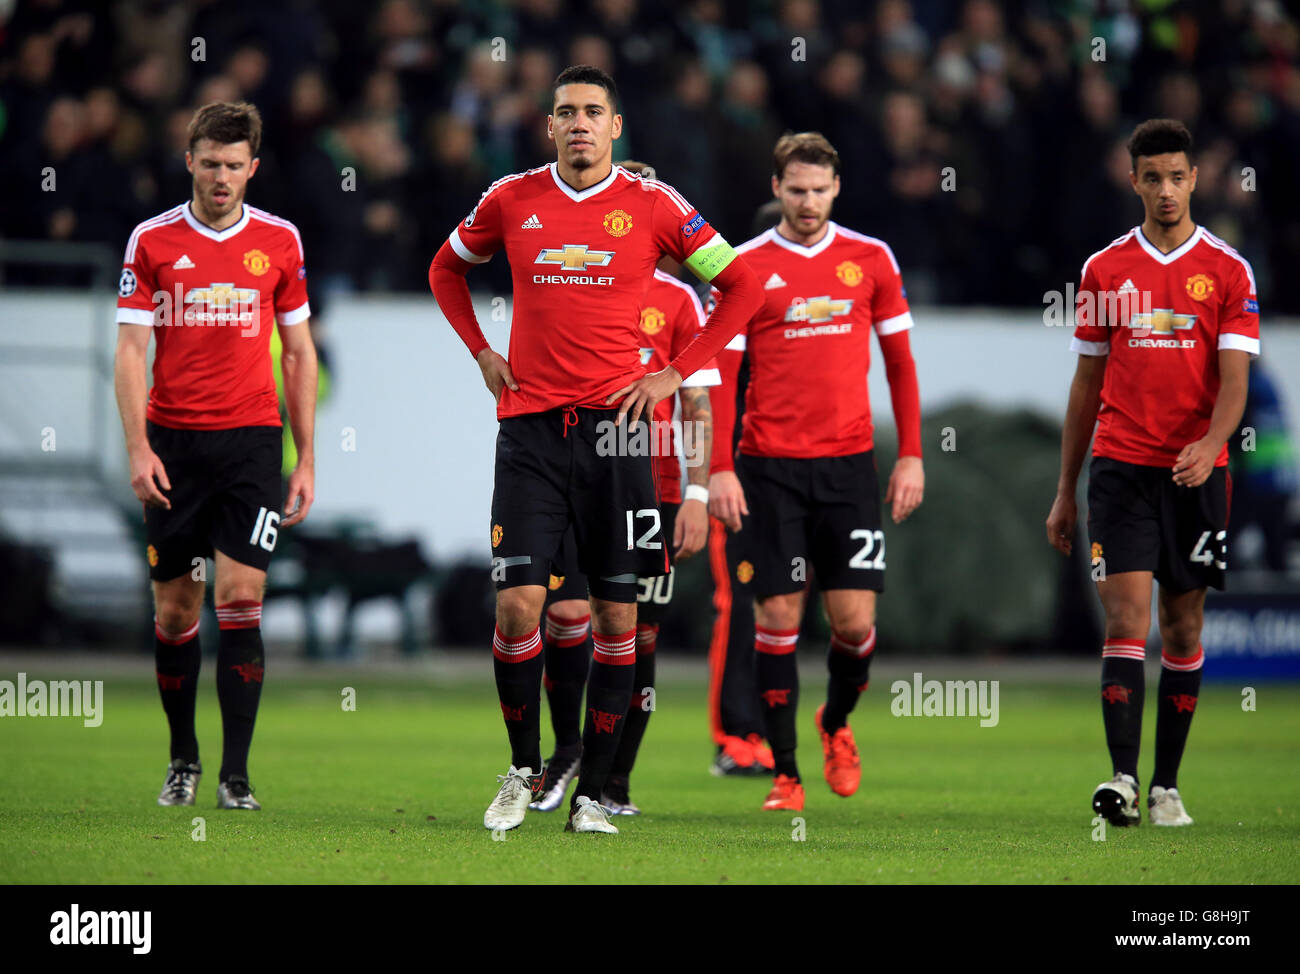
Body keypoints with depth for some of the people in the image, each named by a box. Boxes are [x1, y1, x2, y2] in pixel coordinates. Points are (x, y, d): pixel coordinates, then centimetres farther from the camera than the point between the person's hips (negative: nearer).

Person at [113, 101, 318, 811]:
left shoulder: (278, 240, 5)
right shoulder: (152, 241, 2)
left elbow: (298, 353, 10)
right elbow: (130, 349, 0)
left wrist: (306, 460, 6)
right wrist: (138, 447, -11)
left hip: (251, 439, 0)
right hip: (173, 440, 0)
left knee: (240, 597, -11)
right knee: (174, 609, 5)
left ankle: (236, 775, -8)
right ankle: (183, 760, 21)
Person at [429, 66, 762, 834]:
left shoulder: (651, 204, 0)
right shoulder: (512, 199, 6)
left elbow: (742, 286, 7)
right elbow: (448, 268, 24)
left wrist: (678, 373, 1)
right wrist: (482, 352, 12)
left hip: (614, 424, -1)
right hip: (531, 424, 1)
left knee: (618, 617, 1)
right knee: (518, 606, -8)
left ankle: (593, 793, 9)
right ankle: (525, 771, 11)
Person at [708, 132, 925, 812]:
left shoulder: (870, 259, 6)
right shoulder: (745, 267, 1)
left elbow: (900, 362, 11)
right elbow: (722, 374, 1)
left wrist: (911, 456, 5)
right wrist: (720, 469, -7)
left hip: (848, 463, 1)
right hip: (770, 468, -1)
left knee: (855, 619, -3)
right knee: (778, 616, -2)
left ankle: (836, 723, 27)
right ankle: (784, 771, 6)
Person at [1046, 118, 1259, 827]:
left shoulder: (1227, 271, 2)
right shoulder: (1104, 270, 7)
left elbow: (1233, 378, -6)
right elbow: (1087, 382, 12)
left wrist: (1210, 443, -27)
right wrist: (1065, 491, 12)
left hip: (1195, 471, 0)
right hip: (1120, 466, 0)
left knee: (1183, 627, 5)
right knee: (1126, 617, -11)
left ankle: (1167, 785, 13)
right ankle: (1123, 779, -17)